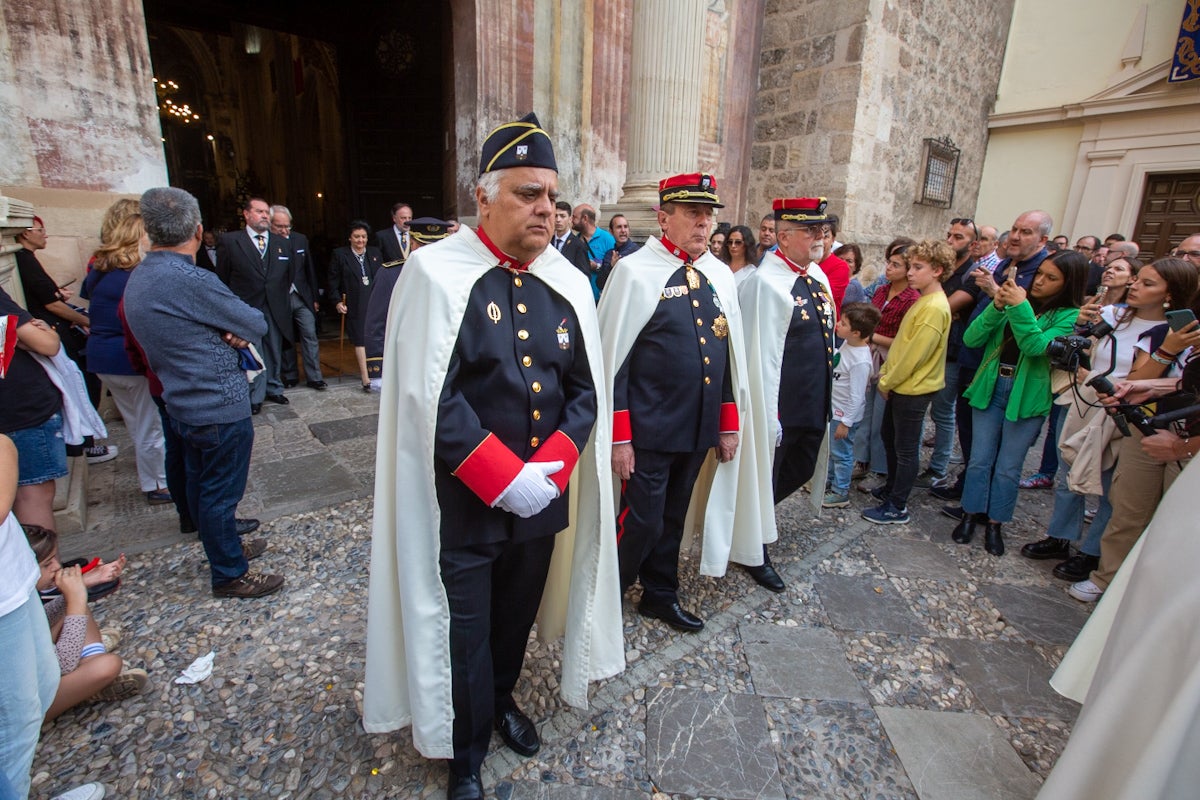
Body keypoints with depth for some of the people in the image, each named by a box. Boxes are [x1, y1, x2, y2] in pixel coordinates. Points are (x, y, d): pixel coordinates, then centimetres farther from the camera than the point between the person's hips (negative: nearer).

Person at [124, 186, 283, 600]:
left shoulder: (138, 279, 6)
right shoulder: (191, 280, -23)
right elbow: (257, 325, -16)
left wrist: (231, 333, -9)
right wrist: (241, 330, 4)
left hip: (183, 404, 9)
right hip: (221, 407, -9)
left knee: (201, 485, 21)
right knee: (221, 492, 3)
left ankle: (223, 547, 40)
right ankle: (230, 575, 18)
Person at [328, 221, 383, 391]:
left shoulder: (375, 253, 13)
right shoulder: (340, 255, 5)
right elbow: (333, 281, 4)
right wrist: (338, 301, -6)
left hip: (375, 302, 3)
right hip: (355, 305, -2)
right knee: (360, 340, -5)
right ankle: (366, 378, -5)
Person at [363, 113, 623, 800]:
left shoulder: (569, 285, 1)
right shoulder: (438, 274, -13)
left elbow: (586, 391, 2)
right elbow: (431, 401, -18)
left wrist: (549, 470, -11)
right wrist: (506, 479, -19)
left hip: (543, 496, 5)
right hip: (464, 504, -4)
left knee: (517, 614, 24)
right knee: (464, 633, 13)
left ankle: (502, 698, 54)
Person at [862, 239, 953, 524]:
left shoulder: (935, 307, -21)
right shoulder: (923, 301, 10)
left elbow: (914, 354, -23)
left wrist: (887, 382, -13)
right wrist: (885, 373, 6)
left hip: (913, 388, -9)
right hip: (899, 384, 9)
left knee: (905, 448, 2)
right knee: (889, 436, 21)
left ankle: (897, 508, 14)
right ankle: (891, 488, 38)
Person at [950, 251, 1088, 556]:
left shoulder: (1069, 316, -5)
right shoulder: (1016, 301, 3)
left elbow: (1036, 347, -22)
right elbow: (971, 339, -6)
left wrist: (1020, 308, -25)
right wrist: (996, 307, -18)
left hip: (1027, 398, -2)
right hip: (990, 389, 2)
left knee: (1008, 467, 8)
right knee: (980, 460, 9)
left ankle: (995, 524, 23)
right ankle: (970, 516, 23)